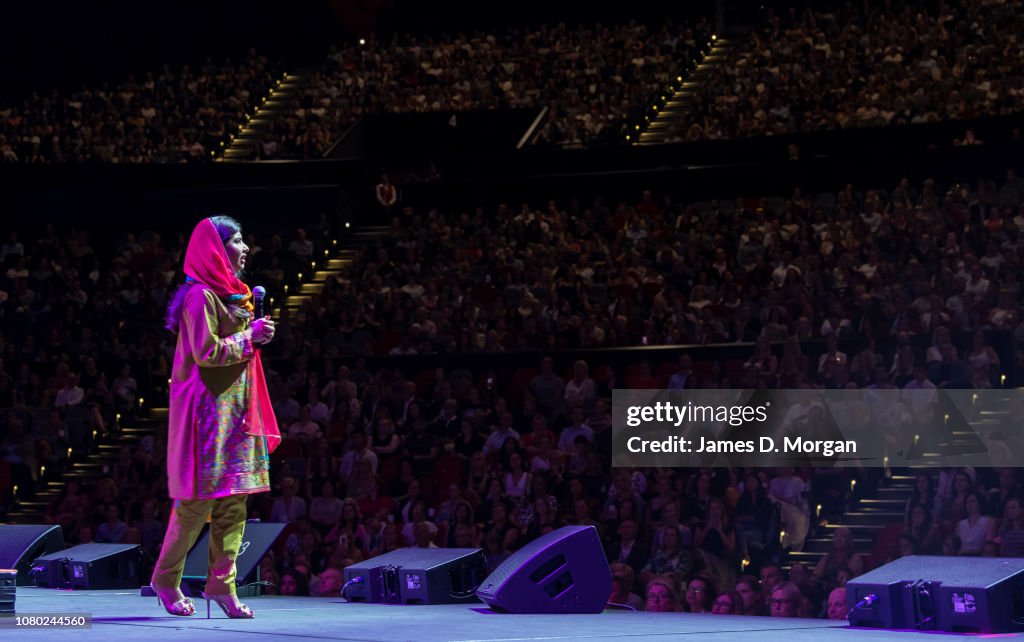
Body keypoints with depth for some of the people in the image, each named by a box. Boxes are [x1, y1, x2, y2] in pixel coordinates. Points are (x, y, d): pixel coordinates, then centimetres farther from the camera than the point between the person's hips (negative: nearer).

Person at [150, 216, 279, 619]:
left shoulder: (228, 293, 18)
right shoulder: (201, 295, -12)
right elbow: (205, 352, -19)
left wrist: (254, 330, 6)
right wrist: (249, 337, -11)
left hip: (232, 408, 9)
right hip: (207, 408, -9)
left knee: (233, 503, 5)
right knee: (199, 500, -6)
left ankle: (221, 583, 7)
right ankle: (166, 578, 7)